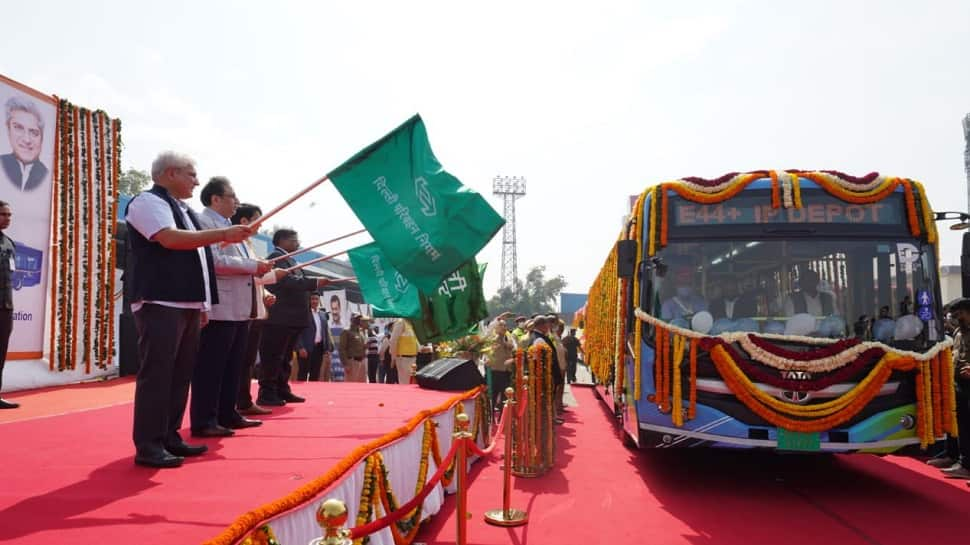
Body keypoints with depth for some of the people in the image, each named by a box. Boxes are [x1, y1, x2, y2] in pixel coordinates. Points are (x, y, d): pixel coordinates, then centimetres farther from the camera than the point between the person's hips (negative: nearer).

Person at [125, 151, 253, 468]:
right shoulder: (149, 201, -5)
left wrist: (203, 304, 20)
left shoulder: (183, 210, 22)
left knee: (180, 374, 11)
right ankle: (148, 446, -3)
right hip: (160, 304, -9)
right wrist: (223, 234, -21)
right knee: (157, 374, -9)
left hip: (187, 304, 9)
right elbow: (170, 239, -22)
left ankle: (169, 437, 19)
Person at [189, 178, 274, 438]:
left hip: (238, 308, 10)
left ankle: (227, 414, 22)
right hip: (219, 308, -10)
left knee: (233, 366, 14)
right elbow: (214, 262, -21)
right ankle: (203, 421, 0)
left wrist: (260, 269, 11)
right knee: (210, 367, -5)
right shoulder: (204, 222, -9)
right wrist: (253, 266, -16)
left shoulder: (228, 226, 22)